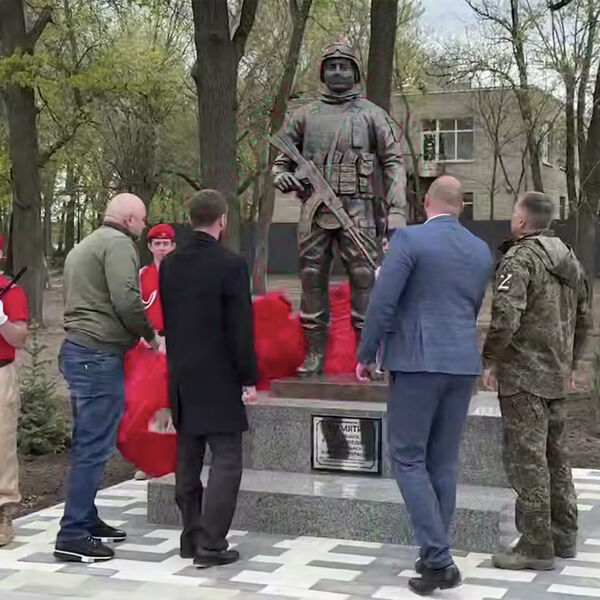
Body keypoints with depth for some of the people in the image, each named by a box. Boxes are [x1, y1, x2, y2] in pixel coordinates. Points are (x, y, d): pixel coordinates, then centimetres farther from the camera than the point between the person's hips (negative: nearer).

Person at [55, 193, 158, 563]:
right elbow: (126, 300, -20)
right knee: (94, 447, -8)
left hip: (79, 350, 10)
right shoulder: (118, 243, -9)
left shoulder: (86, 246, 21)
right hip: (98, 355, -10)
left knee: (88, 443, 16)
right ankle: (73, 536, -6)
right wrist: (151, 335, -5)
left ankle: (86, 520, 24)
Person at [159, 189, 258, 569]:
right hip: (218, 379, -7)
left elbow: (165, 320, 12)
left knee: (188, 459, 14)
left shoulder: (170, 264, 5)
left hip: (180, 376, 7)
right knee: (226, 460, -2)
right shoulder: (231, 265, -13)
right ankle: (211, 545, -6)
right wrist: (249, 378, -7)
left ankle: (192, 536, 20)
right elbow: (241, 329, -14)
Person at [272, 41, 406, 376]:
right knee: (312, 279, 3)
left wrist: (397, 211, -8)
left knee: (364, 279, -5)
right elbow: (283, 158, 20)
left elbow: (394, 164, 2)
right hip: (314, 209, 3)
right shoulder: (305, 116, 15)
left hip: (357, 209, -3)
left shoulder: (372, 115, 7)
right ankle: (314, 355, 10)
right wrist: (281, 176, -4)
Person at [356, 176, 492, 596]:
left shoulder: (409, 239, -8)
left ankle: (438, 557, -8)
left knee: (408, 458, 1)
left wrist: (367, 355, -2)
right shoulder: (482, 251, 9)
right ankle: (437, 560, 18)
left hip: (418, 361, -6)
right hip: (463, 363, 6)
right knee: (444, 461, 12)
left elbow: (382, 303, -12)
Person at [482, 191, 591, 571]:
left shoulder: (520, 259, -15)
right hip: (558, 375, 9)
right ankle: (565, 536, 27)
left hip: (524, 375, -9)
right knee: (555, 454, 17)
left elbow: (506, 318, -24)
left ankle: (537, 546, -1)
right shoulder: (568, 258, 13)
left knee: (527, 458, -4)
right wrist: (574, 361, 28)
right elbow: (584, 316, 20)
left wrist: (491, 361, -12)